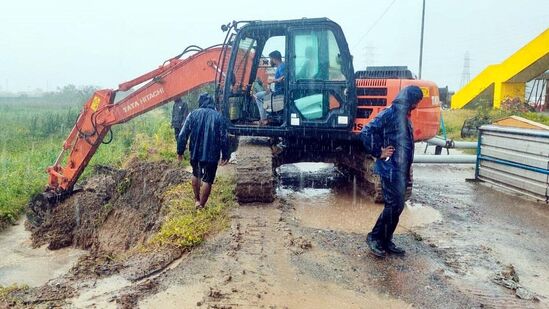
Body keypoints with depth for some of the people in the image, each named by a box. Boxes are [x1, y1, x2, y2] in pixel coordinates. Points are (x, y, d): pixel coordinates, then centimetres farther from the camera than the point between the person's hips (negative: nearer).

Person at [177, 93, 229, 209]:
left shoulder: (193, 114, -1)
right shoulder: (218, 116, -3)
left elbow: (183, 134, -3)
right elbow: (224, 138, -6)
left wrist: (180, 151, 6)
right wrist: (225, 155, 2)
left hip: (195, 152, 3)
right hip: (211, 154, -2)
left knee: (196, 174, 25)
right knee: (207, 180, 5)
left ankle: (197, 199, 34)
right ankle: (201, 205, 7)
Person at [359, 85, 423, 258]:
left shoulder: (405, 117, 15)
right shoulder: (389, 114, -13)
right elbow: (365, 132, -20)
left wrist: (407, 170, 17)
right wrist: (379, 153, -14)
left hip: (401, 170, 9)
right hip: (390, 169, -9)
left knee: (397, 206, 11)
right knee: (394, 205, -6)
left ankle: (386, 241, 21)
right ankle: (374, 237, 9)